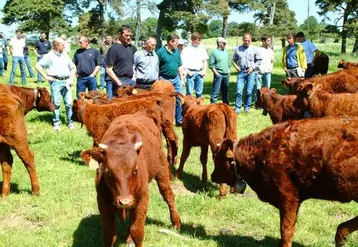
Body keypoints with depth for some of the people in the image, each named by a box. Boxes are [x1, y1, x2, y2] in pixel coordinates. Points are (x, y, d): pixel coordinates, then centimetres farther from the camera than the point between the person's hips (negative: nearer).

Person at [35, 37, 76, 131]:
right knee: (56, 103, 0)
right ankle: (56, 122, 10)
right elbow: (38, 65, -3)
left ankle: (70, 121, 12)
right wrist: (46, 77, -6)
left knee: (69, 103, 2)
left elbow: (73, 67, 23)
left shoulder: (65, 55, 15)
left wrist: (72, 79, 12)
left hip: (66, 82, 4)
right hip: (55, 82, -4)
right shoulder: (49, 56, 0)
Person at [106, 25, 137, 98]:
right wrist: (119, 83, -14)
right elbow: (108, 70, -9)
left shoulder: (132, 48, 11)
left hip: (131, 81, 6)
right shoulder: (114, 49, -6)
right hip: (118, 82, -6)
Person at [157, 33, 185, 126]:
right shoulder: (160, 52, -11)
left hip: (176, 79, 6)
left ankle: (179, 120, 15)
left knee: (179, 100, 6)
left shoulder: (177, 51, 7)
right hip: (164, 80, -5)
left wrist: (182, 79, 13)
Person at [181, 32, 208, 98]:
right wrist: (187, 71, -10)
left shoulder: (202, 49, 11)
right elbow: (183, 62, -4)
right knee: (189, 91, -1)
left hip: (200, 72, 4)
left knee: (199, 92, 8)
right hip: (191, 72, -3)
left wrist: (204, 70, 4)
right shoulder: (187, 49, -1)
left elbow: (205, 61, 16)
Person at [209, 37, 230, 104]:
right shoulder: (214, 52, -6)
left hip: (226, 75, 7)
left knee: (225, 91, 14)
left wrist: (228, 71, 12)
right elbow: (211, 65, -9)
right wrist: (216, 73, -13)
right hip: (219, 75, -7)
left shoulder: (226, 52, 15)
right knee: (215, 92, -7)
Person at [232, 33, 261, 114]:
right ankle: (237, 108, -2)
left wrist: (253, 67, -3)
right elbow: (234, 60, 16)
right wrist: (236, 66, -2)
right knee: (239, 91, -7)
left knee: (249, 91, 3)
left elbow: (258, 61, 10)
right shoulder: (238, 49, 6)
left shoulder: (254, 49, 4)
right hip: (241, 72, 0)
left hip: (250, 72, 0)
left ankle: (247, 107, 14)